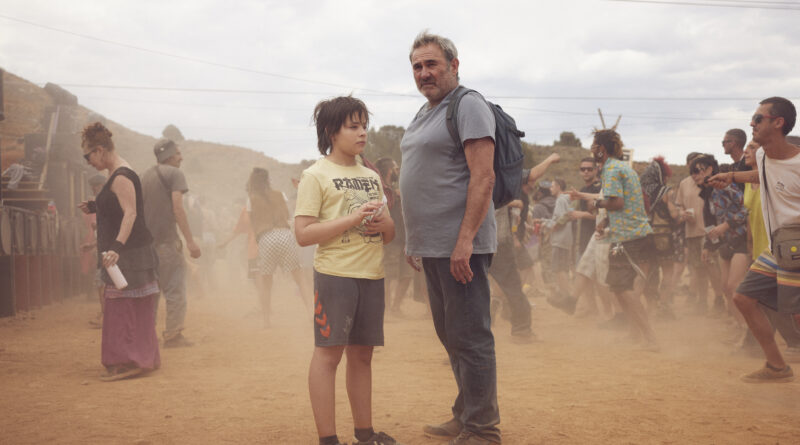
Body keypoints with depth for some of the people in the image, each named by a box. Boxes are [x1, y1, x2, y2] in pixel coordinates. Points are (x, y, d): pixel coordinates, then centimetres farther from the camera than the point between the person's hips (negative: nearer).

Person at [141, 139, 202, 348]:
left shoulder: (146, 175, 18)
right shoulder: (174, 174, -5)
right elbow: (177, 208, -16)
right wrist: (190, 240, -19)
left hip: (147, 241, 8)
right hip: (167, 240, -8)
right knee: (175, 289, -4)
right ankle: (173, 335, -5)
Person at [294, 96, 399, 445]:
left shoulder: (372, 177, 16)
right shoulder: (316, 175, -3)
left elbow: (389, 234, 20)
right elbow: (303, 234, -12)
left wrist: (384, 223, -4)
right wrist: (353, 219, -19)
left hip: (372, 275, 6)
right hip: (335, 275, -6)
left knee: (362, 354, 12)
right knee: (328, 352, -4)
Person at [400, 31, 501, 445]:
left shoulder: (468, 106, -9)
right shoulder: (423, 115, 19)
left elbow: (482, 177, -17)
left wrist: (465, 239, -24)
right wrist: (413, 239, 21)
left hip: (460, 246, -10)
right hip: (432, 246, 10)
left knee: (469, 339, -5)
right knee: (449, 334, 16)